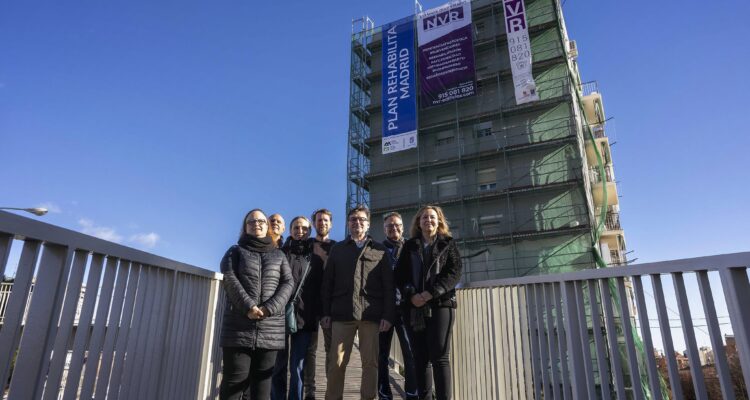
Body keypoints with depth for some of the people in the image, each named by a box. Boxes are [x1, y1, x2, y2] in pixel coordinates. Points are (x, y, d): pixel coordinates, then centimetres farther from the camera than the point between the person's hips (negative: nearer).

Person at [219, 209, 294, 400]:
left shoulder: (279, 255, 18)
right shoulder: (235, 251, 14)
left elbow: (288, 283, 4)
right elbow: (229, 279, -3)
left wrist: (270, 308, -13)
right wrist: (248, 307, -17)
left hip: (270, 328, 2)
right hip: (239, 325, -1)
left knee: (262, 378, 4)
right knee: (235, 378, -3)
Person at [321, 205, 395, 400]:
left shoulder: (379, 250, 11)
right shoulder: (337, 249, 14)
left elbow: (389, 286, 5)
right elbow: (327, 283, 11)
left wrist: (388, 315, -3)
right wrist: (326, 312, 2)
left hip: (371, 314, 0)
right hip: (342, 313, 1)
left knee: (370, 362, 4)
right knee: (336, 362, 2)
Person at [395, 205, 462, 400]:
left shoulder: (448, 243, 9)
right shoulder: (409, 246, 14)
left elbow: (455, 272, -4)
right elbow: (399, 274, 7)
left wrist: (431, 293, -15)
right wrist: (411, 295, -11)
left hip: (441, 305, -2)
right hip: (414, 307, 2)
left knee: (440, 357, -5)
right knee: (420, 357, 4)